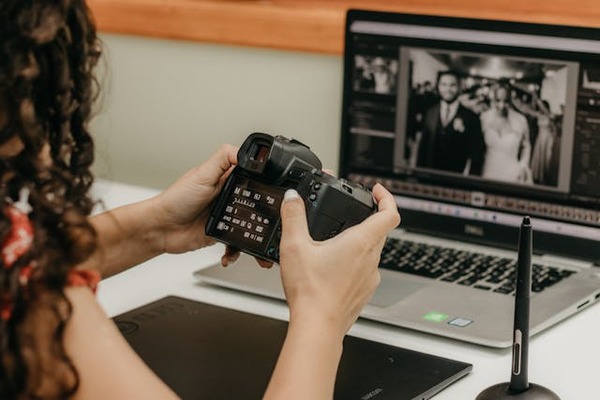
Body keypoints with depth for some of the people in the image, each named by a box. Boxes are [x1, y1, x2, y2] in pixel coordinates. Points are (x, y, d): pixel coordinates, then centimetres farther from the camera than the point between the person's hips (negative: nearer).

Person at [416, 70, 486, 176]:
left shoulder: (470, 117, -3)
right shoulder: (429, 114, 8)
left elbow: (476, 153, -1)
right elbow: (423, 147, 8)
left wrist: (468, 176, -8)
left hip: (458, 176, -2)